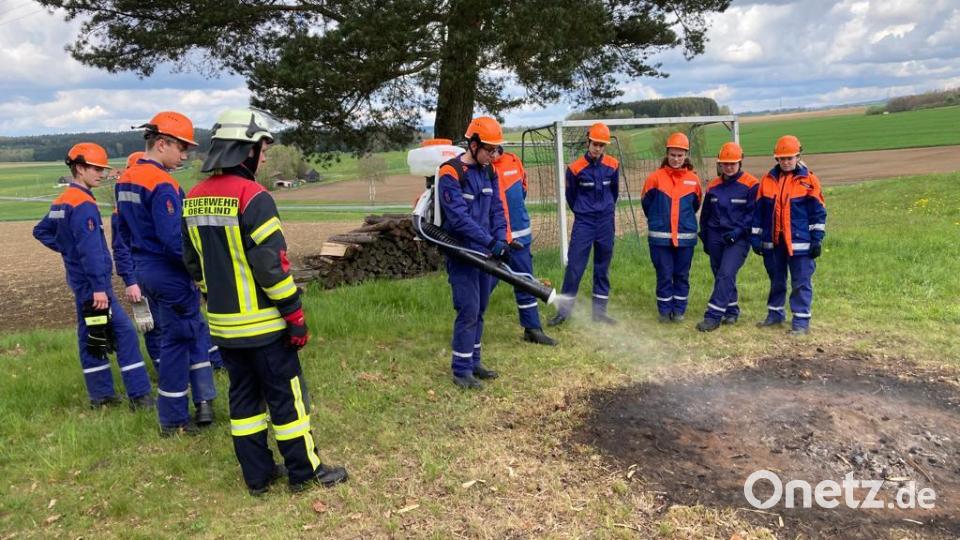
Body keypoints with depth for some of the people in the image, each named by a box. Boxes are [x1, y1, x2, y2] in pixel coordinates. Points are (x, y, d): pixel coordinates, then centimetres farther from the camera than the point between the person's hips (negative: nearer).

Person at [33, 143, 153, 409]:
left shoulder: (61, 201, 13)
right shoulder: (84, 204, -17)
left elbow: (41, 231, 25)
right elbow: (91, 250, -25)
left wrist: (66, 249, 17)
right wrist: (99, 287, -27)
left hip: (79, 281, 10)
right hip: (92, 283, -10)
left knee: (91, 336, 13)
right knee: (124, 332, -10)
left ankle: (101, 394, 21)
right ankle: (139, 396, -9)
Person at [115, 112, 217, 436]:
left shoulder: (125, 180, 8)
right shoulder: (162, 184, -20)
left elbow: (122, 229, 15)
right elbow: (173, 239, -26)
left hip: (145, 271, 9)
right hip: (171, 275, -9)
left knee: (195, 330, 19)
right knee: (176, 342, 4)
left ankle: (203, 402, 21)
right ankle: (173, 422, 16)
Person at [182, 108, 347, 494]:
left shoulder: (194, 199, 6)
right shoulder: (252, 197, -18)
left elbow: (194, 263, 13)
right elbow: (272, 264, -21)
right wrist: (296, 315, -14)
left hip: (223, 323, 8)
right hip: (262, 322, -7)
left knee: (244, 395, 15)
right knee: (286, 396, 4)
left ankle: (257, 474, 24)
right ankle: (304, 472, 16)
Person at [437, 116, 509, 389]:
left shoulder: (489, 172, 8)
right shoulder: (451, 174, -16)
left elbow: (497, 209, 7)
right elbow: (459, 218, -23)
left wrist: (501, 240, -9)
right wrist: (491, 242, -26)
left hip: (484, 253, 8)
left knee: (479, 310, 13)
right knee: (469, 310, -8)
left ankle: (473, 362, 25)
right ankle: (461, 370, 3)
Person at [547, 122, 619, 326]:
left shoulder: (613, 165, -1)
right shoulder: (576, 168, -10)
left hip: (606, 221, 3)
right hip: (583, 222, -3)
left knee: (603, 267, 8)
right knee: (574, 266, -4)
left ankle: (599, 311, 17)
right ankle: (564, 311, 5)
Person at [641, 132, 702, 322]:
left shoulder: (693, 179, 2)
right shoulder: (656, 177, -4)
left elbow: (696, 205, 16)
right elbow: (646, 203, 8)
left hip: (686, 236, 2)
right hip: (660, 237, -2)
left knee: (682, 275, 9)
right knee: (664, 275, 3)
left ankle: (679, 310, 21)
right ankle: (665, 310, 15)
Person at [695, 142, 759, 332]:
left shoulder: (751, 184, -6)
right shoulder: (713, 186, 9)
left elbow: (753, 214, -8)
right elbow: (705, 214, 17)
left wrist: (738, 231, -17)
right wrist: (705, 239, 17)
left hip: (738, 239, -5)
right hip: (715, 237, 5)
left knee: (726, 274, -15)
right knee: (721, 275, 11)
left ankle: (713, 316, -14)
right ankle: (732, 310, 28)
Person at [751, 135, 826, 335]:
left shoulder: (809, 180, -3)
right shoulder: (768, 179, 6)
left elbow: (818, 212, -2)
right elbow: (759, 211, 9)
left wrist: (817, 239, -6)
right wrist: (756, 237, 6)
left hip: (799, 242, -4)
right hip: (773, 241, 4)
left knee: (801, 283, 1)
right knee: (776, 280, 16)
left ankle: (801, 321, 7)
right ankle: (775, 314, 30)